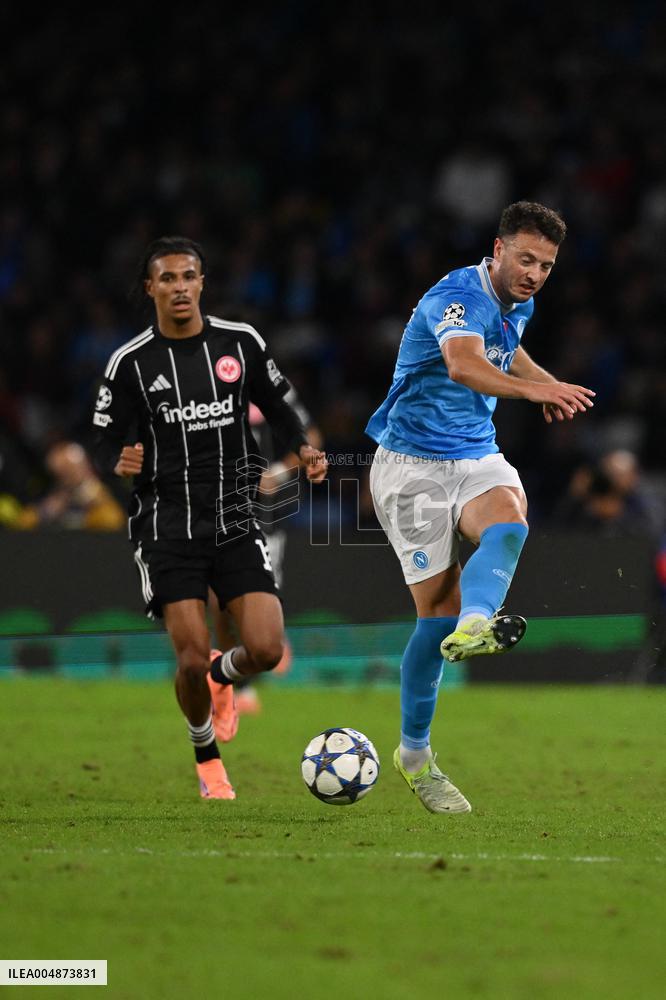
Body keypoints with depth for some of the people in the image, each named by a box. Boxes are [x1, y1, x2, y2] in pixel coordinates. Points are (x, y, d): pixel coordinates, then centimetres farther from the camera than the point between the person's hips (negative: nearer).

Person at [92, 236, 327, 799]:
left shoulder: (241, 343, 3)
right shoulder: (131, 362, -3)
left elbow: (277, 407, 15)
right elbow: (106, 443, 1)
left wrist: (303, 450, -4)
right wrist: (120, 463, -22)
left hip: (235, 519, 2)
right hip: (168, 525, -2)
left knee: (266, 650, -11)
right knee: (193, 659, -10)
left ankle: (223, 677, 28)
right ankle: (205, 754, 21)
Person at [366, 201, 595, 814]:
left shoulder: (517, 306, 8)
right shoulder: (458, 295, -18)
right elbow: (464, 364, -40)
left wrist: (545, 382, 17)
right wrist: (534, 389, -55)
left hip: (476, 454, 6)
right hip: (413, 464, -6)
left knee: (509, 520, -30)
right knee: (439, 608, -8)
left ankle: (474, 626, -55)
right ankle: (414, 754, 4)